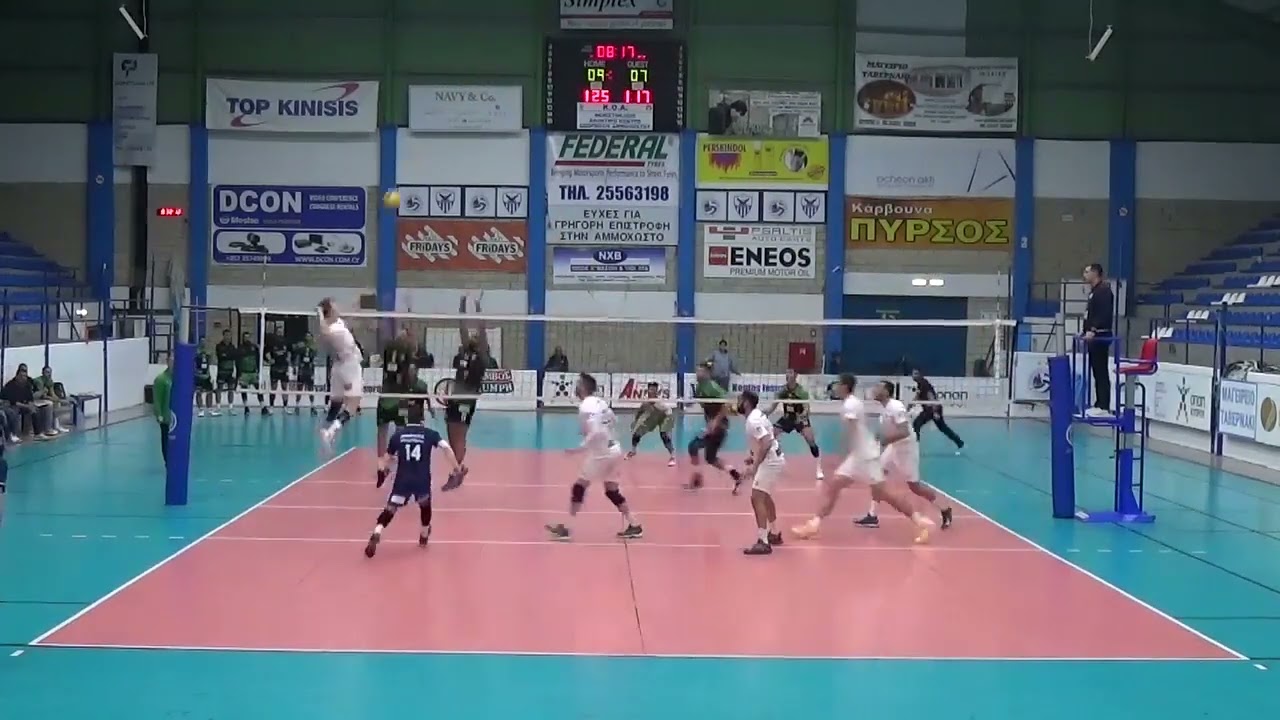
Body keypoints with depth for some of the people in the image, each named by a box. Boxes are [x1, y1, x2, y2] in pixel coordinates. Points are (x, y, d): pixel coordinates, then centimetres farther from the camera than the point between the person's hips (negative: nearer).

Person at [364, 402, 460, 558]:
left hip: (402, 480, 0)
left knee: (390, 509, 0)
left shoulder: (398, 435, 8)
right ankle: (424, 536, 39)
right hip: (422, 480, 0)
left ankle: (376, 534, -24)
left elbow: (386, 459, 16)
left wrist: (384, 469, 37)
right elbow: (446, 448, -10)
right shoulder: (430, 434, 4)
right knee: (425, 505, 28)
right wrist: (456, 468, -7)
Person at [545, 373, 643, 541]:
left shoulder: (585, 407, -17)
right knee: (612, 491, 17)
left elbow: (595, 434, -26)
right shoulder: (600, 402, 9)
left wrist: (578, 450, -20)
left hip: (601, 454, -8)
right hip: (614, 450, 8)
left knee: (578, 488, 1)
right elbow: (614, 421, 20)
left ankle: (565, 528, 3)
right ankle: (634, 526, 16)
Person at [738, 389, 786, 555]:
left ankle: (763, 543, -21)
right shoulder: (757, 415, 11)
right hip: (773, 460, 11)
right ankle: (774, 535, 39)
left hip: (770, 462, -11)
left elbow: (766, 443, -30)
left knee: (757, 499, -16)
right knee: (765, 498, 26)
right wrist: (753, 456, 15)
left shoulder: (753, 420, -20)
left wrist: (755, 466, -29)